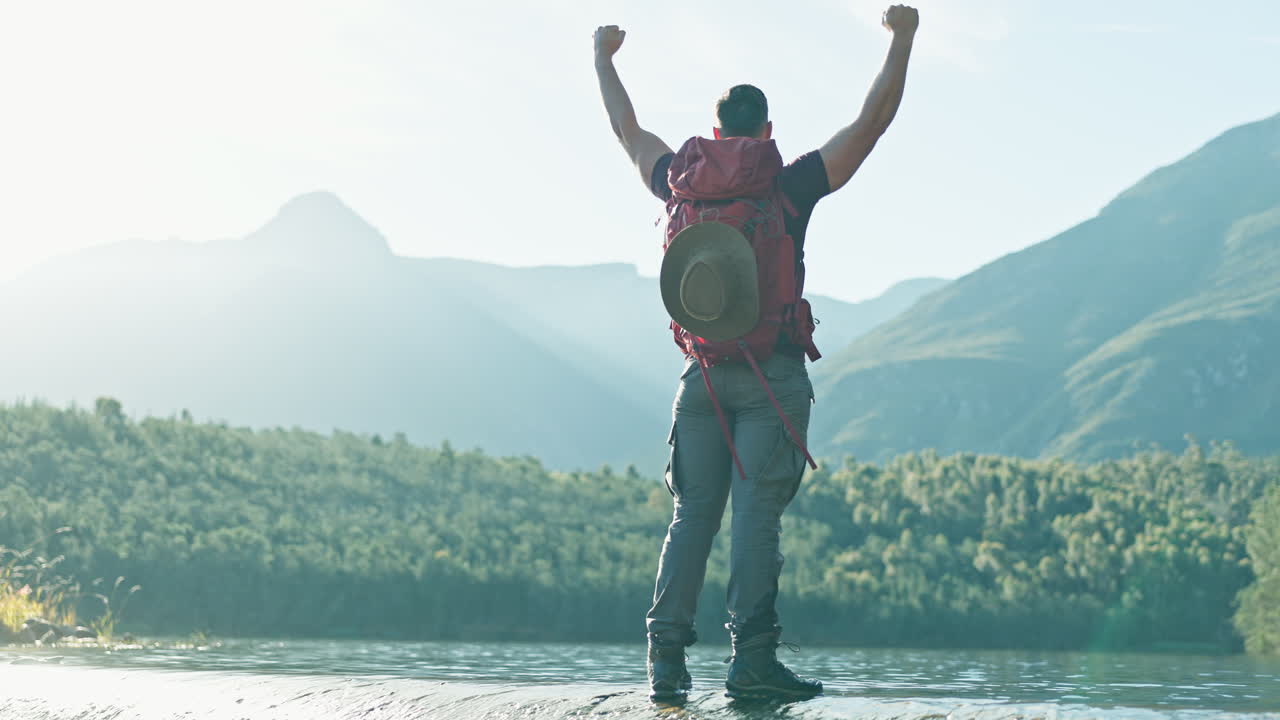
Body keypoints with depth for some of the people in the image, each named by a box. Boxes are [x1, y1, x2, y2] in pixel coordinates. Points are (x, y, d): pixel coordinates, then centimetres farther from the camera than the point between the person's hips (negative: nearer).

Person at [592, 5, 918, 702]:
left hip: (702, 372, 4)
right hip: (773, 375, -3)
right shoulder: (791, 188, -2)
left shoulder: (684, 187, 8)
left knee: (692, 515, 5)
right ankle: (752, 658, -12)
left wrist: (602, 58, 39)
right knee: (757, 514, -7)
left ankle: (667, 658, -1)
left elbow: (629, 130, 25)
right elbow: (872, 121, 1)